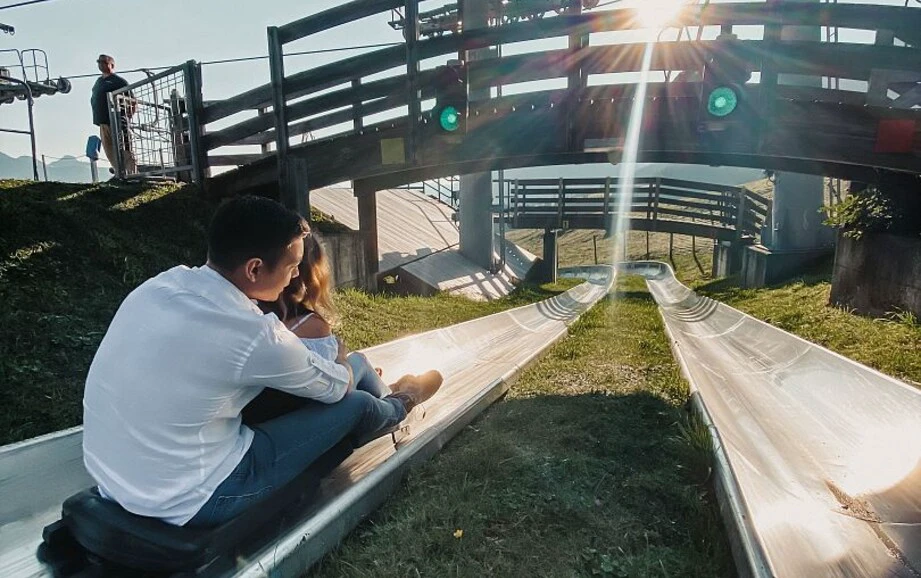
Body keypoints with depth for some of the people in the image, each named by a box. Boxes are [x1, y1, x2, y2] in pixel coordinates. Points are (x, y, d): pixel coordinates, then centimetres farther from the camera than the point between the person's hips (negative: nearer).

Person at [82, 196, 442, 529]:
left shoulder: (162, 283, -5)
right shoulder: (252, 335, -27)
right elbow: (336, 387, -7)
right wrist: (342, 363, 16)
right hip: (187, 504, -7)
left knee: (279, 379, 19)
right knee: (354, 405, 2)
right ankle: (398, 408, 38)